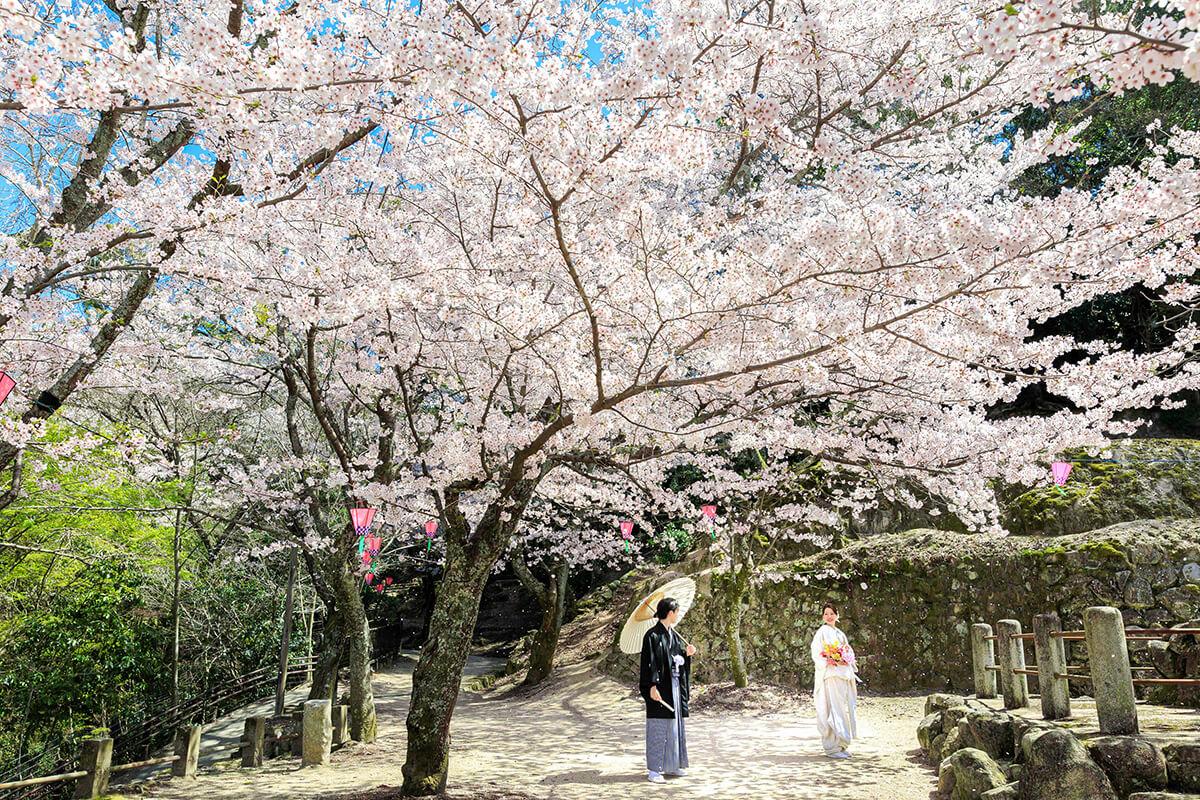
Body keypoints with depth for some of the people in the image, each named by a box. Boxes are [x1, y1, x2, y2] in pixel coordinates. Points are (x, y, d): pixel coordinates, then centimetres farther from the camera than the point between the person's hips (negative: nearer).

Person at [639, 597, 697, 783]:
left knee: (675, 724, 13)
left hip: (674, 686, 9)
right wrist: (652, 687, -22)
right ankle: (654, 769, 1)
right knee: (658, 726, -6)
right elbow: (650, 662, -16)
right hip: (660, 687, -9)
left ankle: (671, 765, 24)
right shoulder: (653, 635, -12)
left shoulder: (673, 635, 13)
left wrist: (687, 654, 1)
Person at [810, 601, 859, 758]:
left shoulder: (840, 634, 19)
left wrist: (846, 661, -1)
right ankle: (832, 748, -9)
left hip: (843, 676, 7)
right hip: (830, 676, -7)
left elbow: (849, 652, 21)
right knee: (833, 709, -11)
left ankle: (842, 745, 15)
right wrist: (831, 662, -20)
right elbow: (816, 654, -8)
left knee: (845, 708, 6)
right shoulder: (822, 632, -2)